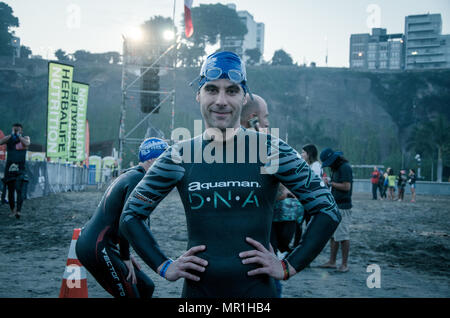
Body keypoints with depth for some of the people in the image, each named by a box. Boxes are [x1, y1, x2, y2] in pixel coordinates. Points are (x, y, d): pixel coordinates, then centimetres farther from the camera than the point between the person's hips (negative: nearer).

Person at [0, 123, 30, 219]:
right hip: (9, 167, 2)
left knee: (20, 189, -15)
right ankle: (12, 210, 20)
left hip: (21, 168, -2)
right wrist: (11, 135, -14)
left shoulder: (25, 138, 6)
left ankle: (18, 210, -21)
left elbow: (27, 143, -16)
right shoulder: (8, 138, 7)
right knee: (10, 190, 7)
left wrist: (19, 136, -12)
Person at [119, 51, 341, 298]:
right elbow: (130, 216, 9)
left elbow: (328, 211, -1)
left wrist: (289, 267, -6)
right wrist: (164, 266, -1)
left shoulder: (270, 150, -5)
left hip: (257, 288, -1)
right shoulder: (178, 157, -1)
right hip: (197, 289, 2)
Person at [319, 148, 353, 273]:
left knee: (343, 236, -5)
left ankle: (345, 264, 2)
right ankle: (332, 262, 16)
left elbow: (346, 187, -21)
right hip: (334, 206, 10)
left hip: (343, 207, -10)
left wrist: (331, 183, -12)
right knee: (332, 235, 10)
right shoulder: (335, 168, 17)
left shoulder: (345, 167, -13)